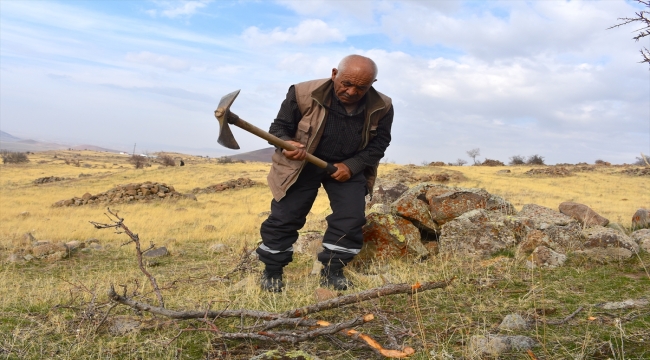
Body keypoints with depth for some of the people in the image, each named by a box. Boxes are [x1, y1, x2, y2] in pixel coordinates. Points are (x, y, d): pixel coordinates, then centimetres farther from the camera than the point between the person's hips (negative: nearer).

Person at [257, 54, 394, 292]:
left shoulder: (381, 107, -16)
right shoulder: (303, 94, -24)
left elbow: (379, 144, -4)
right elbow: (279, 127, -13)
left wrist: (352, 165, -19)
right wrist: (287, 144, -37)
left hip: (349, 166, 2)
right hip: (302, 164, -2)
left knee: (351, 219, -8)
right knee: (284, 217, -2)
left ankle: (332, 271, 12)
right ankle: (272, 271, 18)